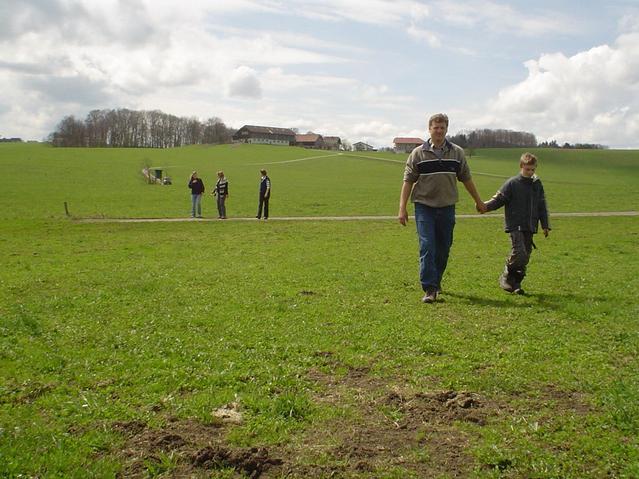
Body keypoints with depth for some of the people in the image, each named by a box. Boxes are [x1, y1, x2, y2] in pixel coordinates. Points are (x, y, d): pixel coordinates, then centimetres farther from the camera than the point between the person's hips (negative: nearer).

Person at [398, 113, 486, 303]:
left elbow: (466, 179, 16)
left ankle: (436, 281, 28)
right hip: (424, 207, -3)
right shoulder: (418, 153, -1)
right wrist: (402, 209, -6)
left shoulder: (457, 153, 6)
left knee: (443, 249, 9)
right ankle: (429, 289, -7)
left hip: (447, 207, 3)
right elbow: (408, 181, 0)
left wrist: (478, 201, 21)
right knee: (427, 248, -9)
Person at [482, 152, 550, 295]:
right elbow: (498, 199, -5)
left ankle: (516, 284, 17)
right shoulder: (512, 183, -5)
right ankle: (505, 278, 3)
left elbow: (542, 207, 17)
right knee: (519, 254, -18)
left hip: (530, 227, 5)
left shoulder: (537, 184, 11)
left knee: (525, 258, 5)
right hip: (515, 226, -5)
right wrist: (485, 206, -23)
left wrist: (545, 225, 16)